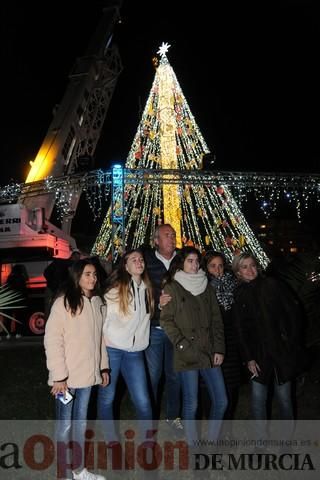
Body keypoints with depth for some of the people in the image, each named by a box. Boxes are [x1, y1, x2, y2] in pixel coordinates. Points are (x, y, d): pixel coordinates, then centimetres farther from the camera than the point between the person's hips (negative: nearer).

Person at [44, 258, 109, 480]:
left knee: (80, 423, 18)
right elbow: (52, 340, -15)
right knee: (65, 425, 5)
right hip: (66, 377, -6)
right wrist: (59, 376, -18)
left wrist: (103, 367, 10)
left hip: (87, 374, 6)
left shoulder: (98, 302, 6)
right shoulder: (64, 303, -13)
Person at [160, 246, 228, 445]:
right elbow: (166, 320, -5)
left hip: (210, 352, 5)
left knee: (221, 401, 6)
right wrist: (183, 345, -12)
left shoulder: (206, 287, 13)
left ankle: (212, 441, 24)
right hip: (187, 354, -4)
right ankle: (193, 444, 19)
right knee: (191, 404, 1)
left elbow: (217, 319, 11)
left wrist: (219, 348, 3)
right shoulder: (172, 288, 0)